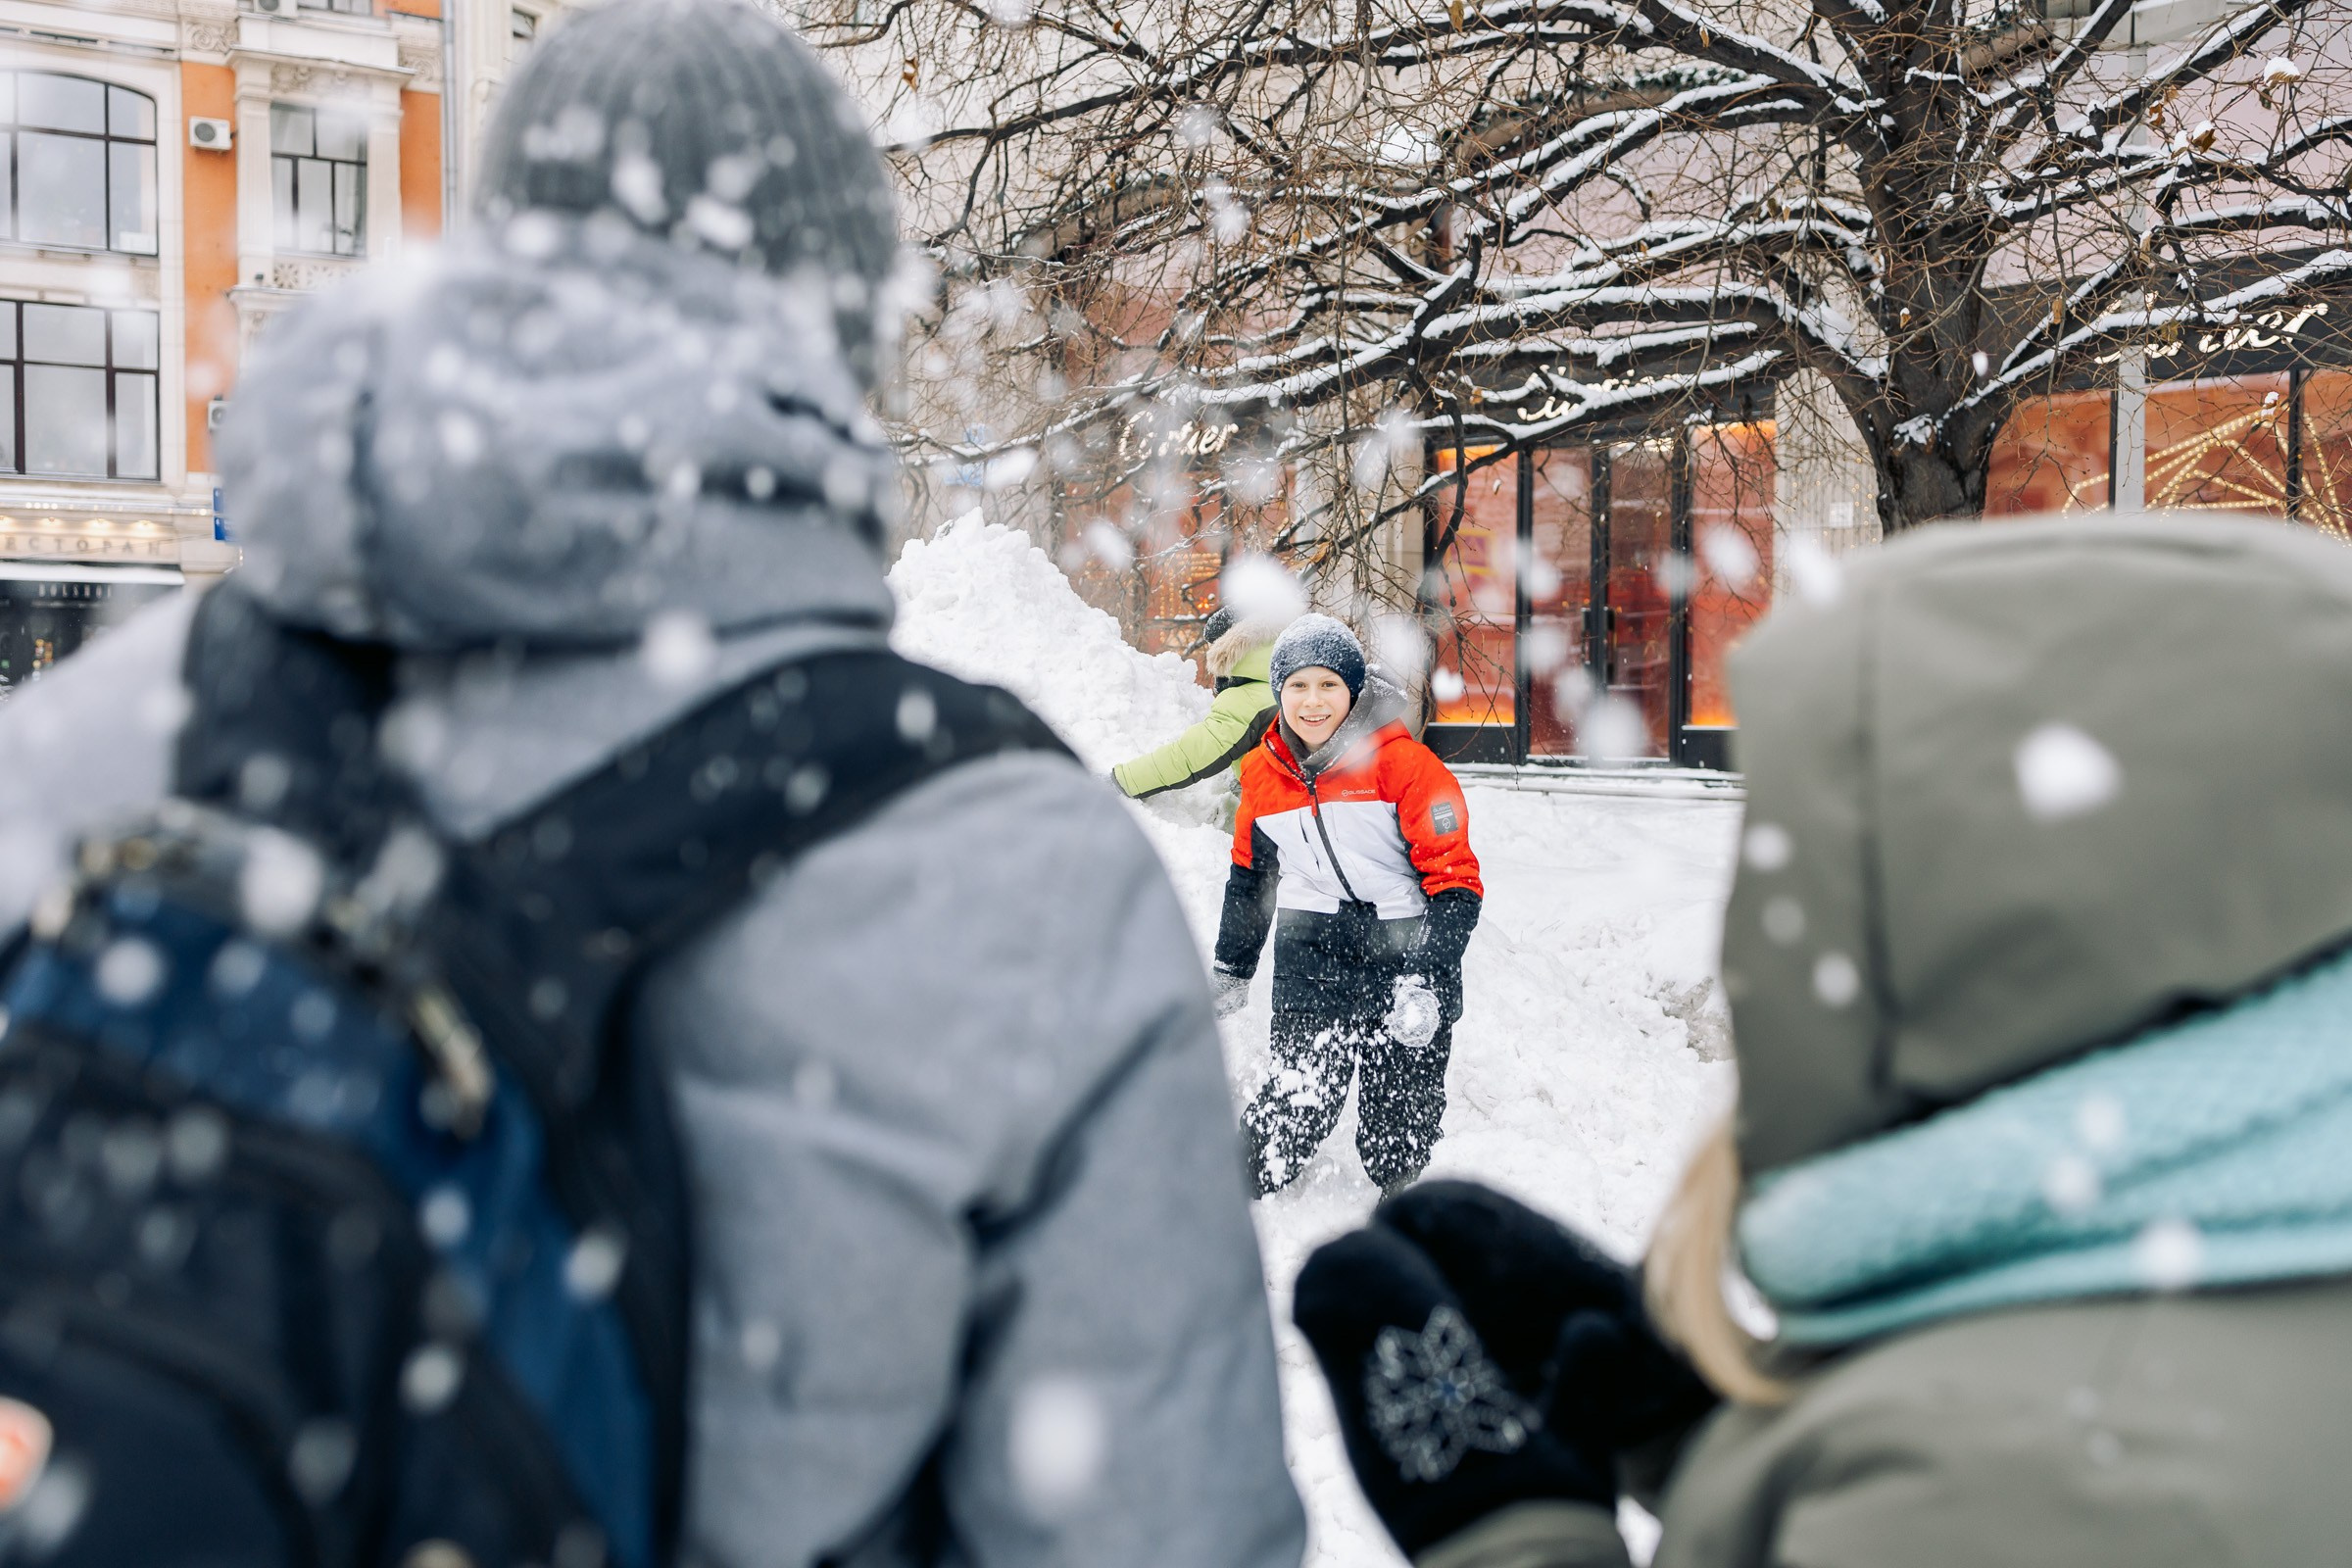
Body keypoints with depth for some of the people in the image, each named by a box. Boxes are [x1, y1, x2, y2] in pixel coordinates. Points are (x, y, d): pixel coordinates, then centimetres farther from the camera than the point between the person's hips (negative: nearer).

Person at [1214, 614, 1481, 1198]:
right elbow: (1249, 877, 21)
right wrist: (1231, 969, 26)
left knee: (1401, 1126, 6)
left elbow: (1455, 882, -12)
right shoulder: (1263, 773, 5)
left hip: (1404, 957, -2)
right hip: (1310, 962, 2)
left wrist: (1425, 981, -20)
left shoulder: (1404, 763, -11)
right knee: (1296, 1108, -8)